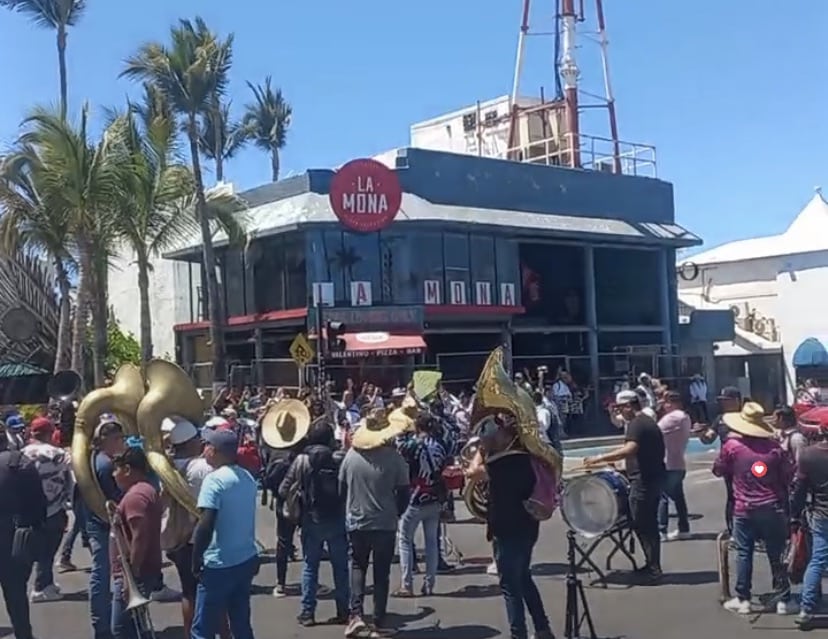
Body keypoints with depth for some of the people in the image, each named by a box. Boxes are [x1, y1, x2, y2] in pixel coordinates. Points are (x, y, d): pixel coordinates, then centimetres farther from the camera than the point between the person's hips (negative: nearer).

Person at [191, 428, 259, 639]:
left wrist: (196, 560, -11)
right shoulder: (248, 477, 7)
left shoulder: (214, 480, -17)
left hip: (220, 565, -8)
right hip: (247, 560, 8)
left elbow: (205, 526, -22)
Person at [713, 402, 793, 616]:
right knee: (776, 555, 9)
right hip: (772, 508, 1)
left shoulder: (732, 445, -8)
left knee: (744, 554, 7)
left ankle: (742, 600, 10)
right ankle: (782, 600, 14)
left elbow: (718, 470, 4)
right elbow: (789, 473, 2)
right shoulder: (774, 446, -4)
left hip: (744, 509, -1)